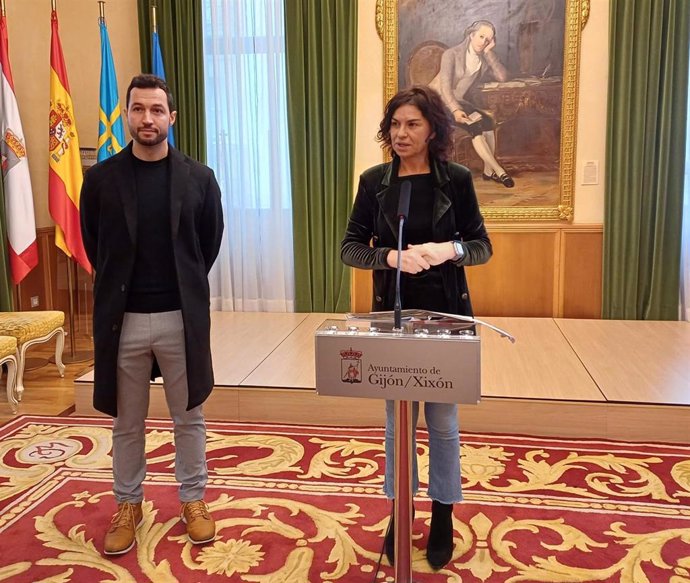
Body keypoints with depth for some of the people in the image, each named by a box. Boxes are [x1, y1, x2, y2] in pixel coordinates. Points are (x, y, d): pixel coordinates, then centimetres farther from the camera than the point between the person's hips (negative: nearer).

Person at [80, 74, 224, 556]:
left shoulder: (199, 178, -1)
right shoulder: (101, 179, -1)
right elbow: (93, 245, 10)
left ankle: (193, 500, 30)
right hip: (122, 318, 1)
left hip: (182, 316, 0)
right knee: (126, 422, 13)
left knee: (189, 416, 12)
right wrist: (120, 287, 11)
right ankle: (128, 505, 31)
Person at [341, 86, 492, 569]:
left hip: (445, 314, -1)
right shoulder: (375, 181, 0)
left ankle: (443, 518, 29)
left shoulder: (456, 179, -3)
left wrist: (449, 249, -21)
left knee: (442, 421, 9)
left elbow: (482, 246, 0)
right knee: (397, 417, 12)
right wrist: (392, 256, -19)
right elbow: (350, 247, -1)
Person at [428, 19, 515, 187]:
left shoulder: (485, 59, 5)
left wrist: (489, 53, -13)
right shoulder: (452, 54, -12)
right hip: (437, 100, -6)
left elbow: (503, 76, -12)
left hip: (458, 101, 6)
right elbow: (445, 87, -21)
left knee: (488, 122, -22)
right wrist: (455, 110, -36)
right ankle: (499, 171, -25)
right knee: (475, 125, -28)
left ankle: (489, 170, -13)